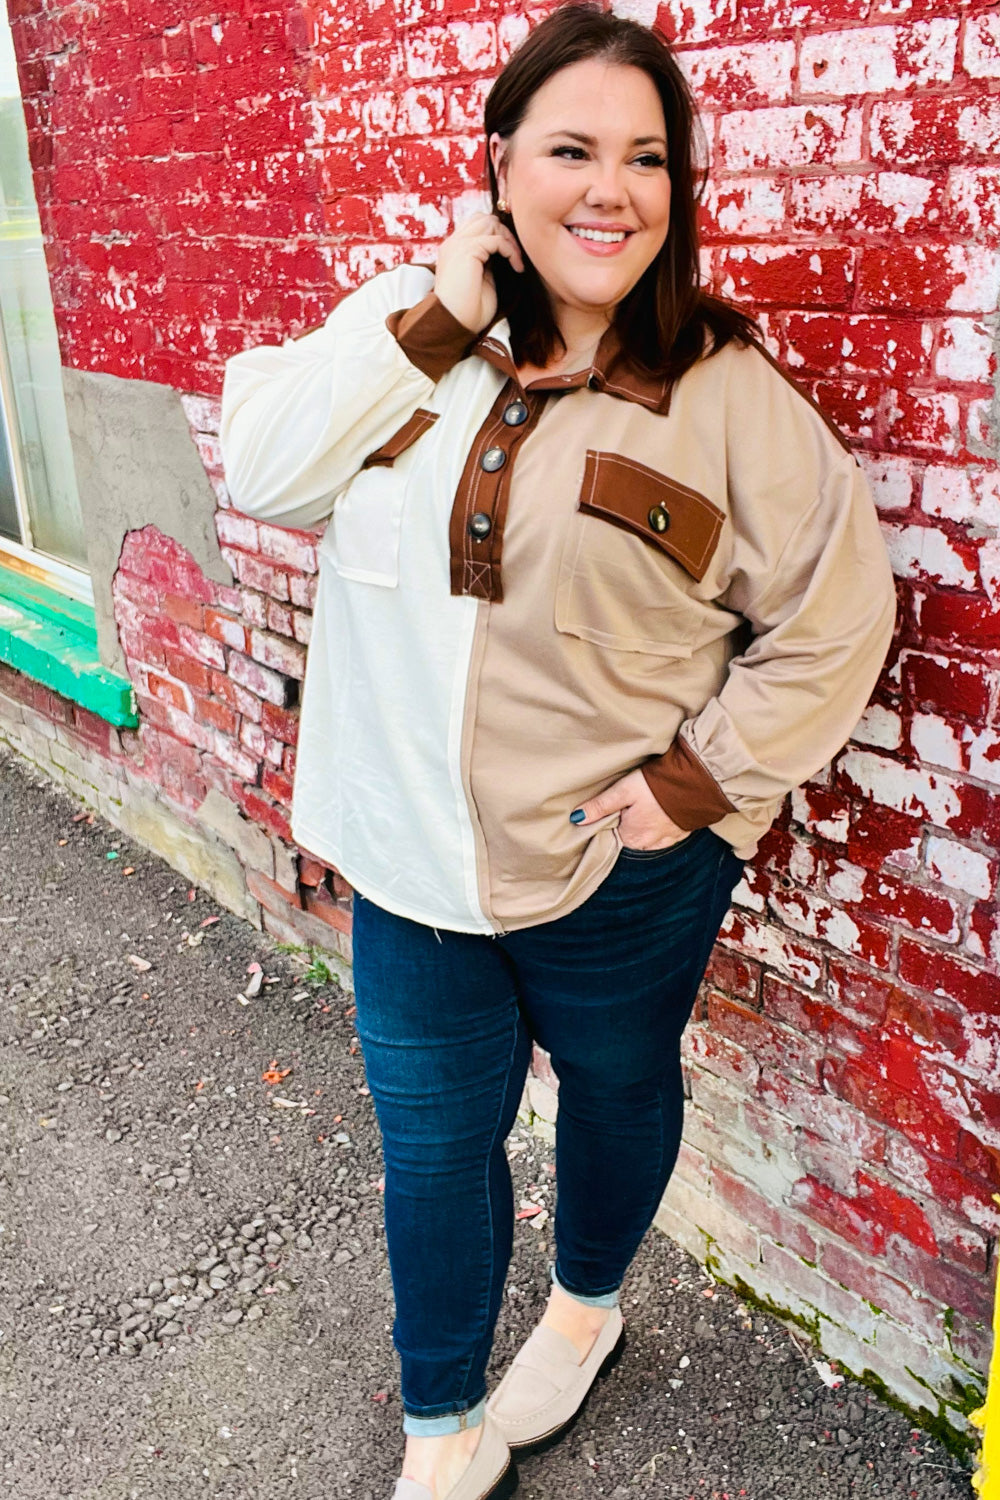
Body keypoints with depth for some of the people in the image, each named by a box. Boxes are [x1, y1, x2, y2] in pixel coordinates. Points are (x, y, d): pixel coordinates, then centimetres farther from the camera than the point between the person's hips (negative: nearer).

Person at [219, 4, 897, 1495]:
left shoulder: (726, 395, -10)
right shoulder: (411, 325, -1)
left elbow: (836, 614, -6)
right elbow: (260, 468, -11)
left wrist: (703, 780, -12)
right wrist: (429, 322, -18)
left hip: (618, 868, -2)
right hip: (413, 853, 3)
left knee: (616, 1093, 22)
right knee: (431, 1141, 15)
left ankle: (588, 1304, 56)